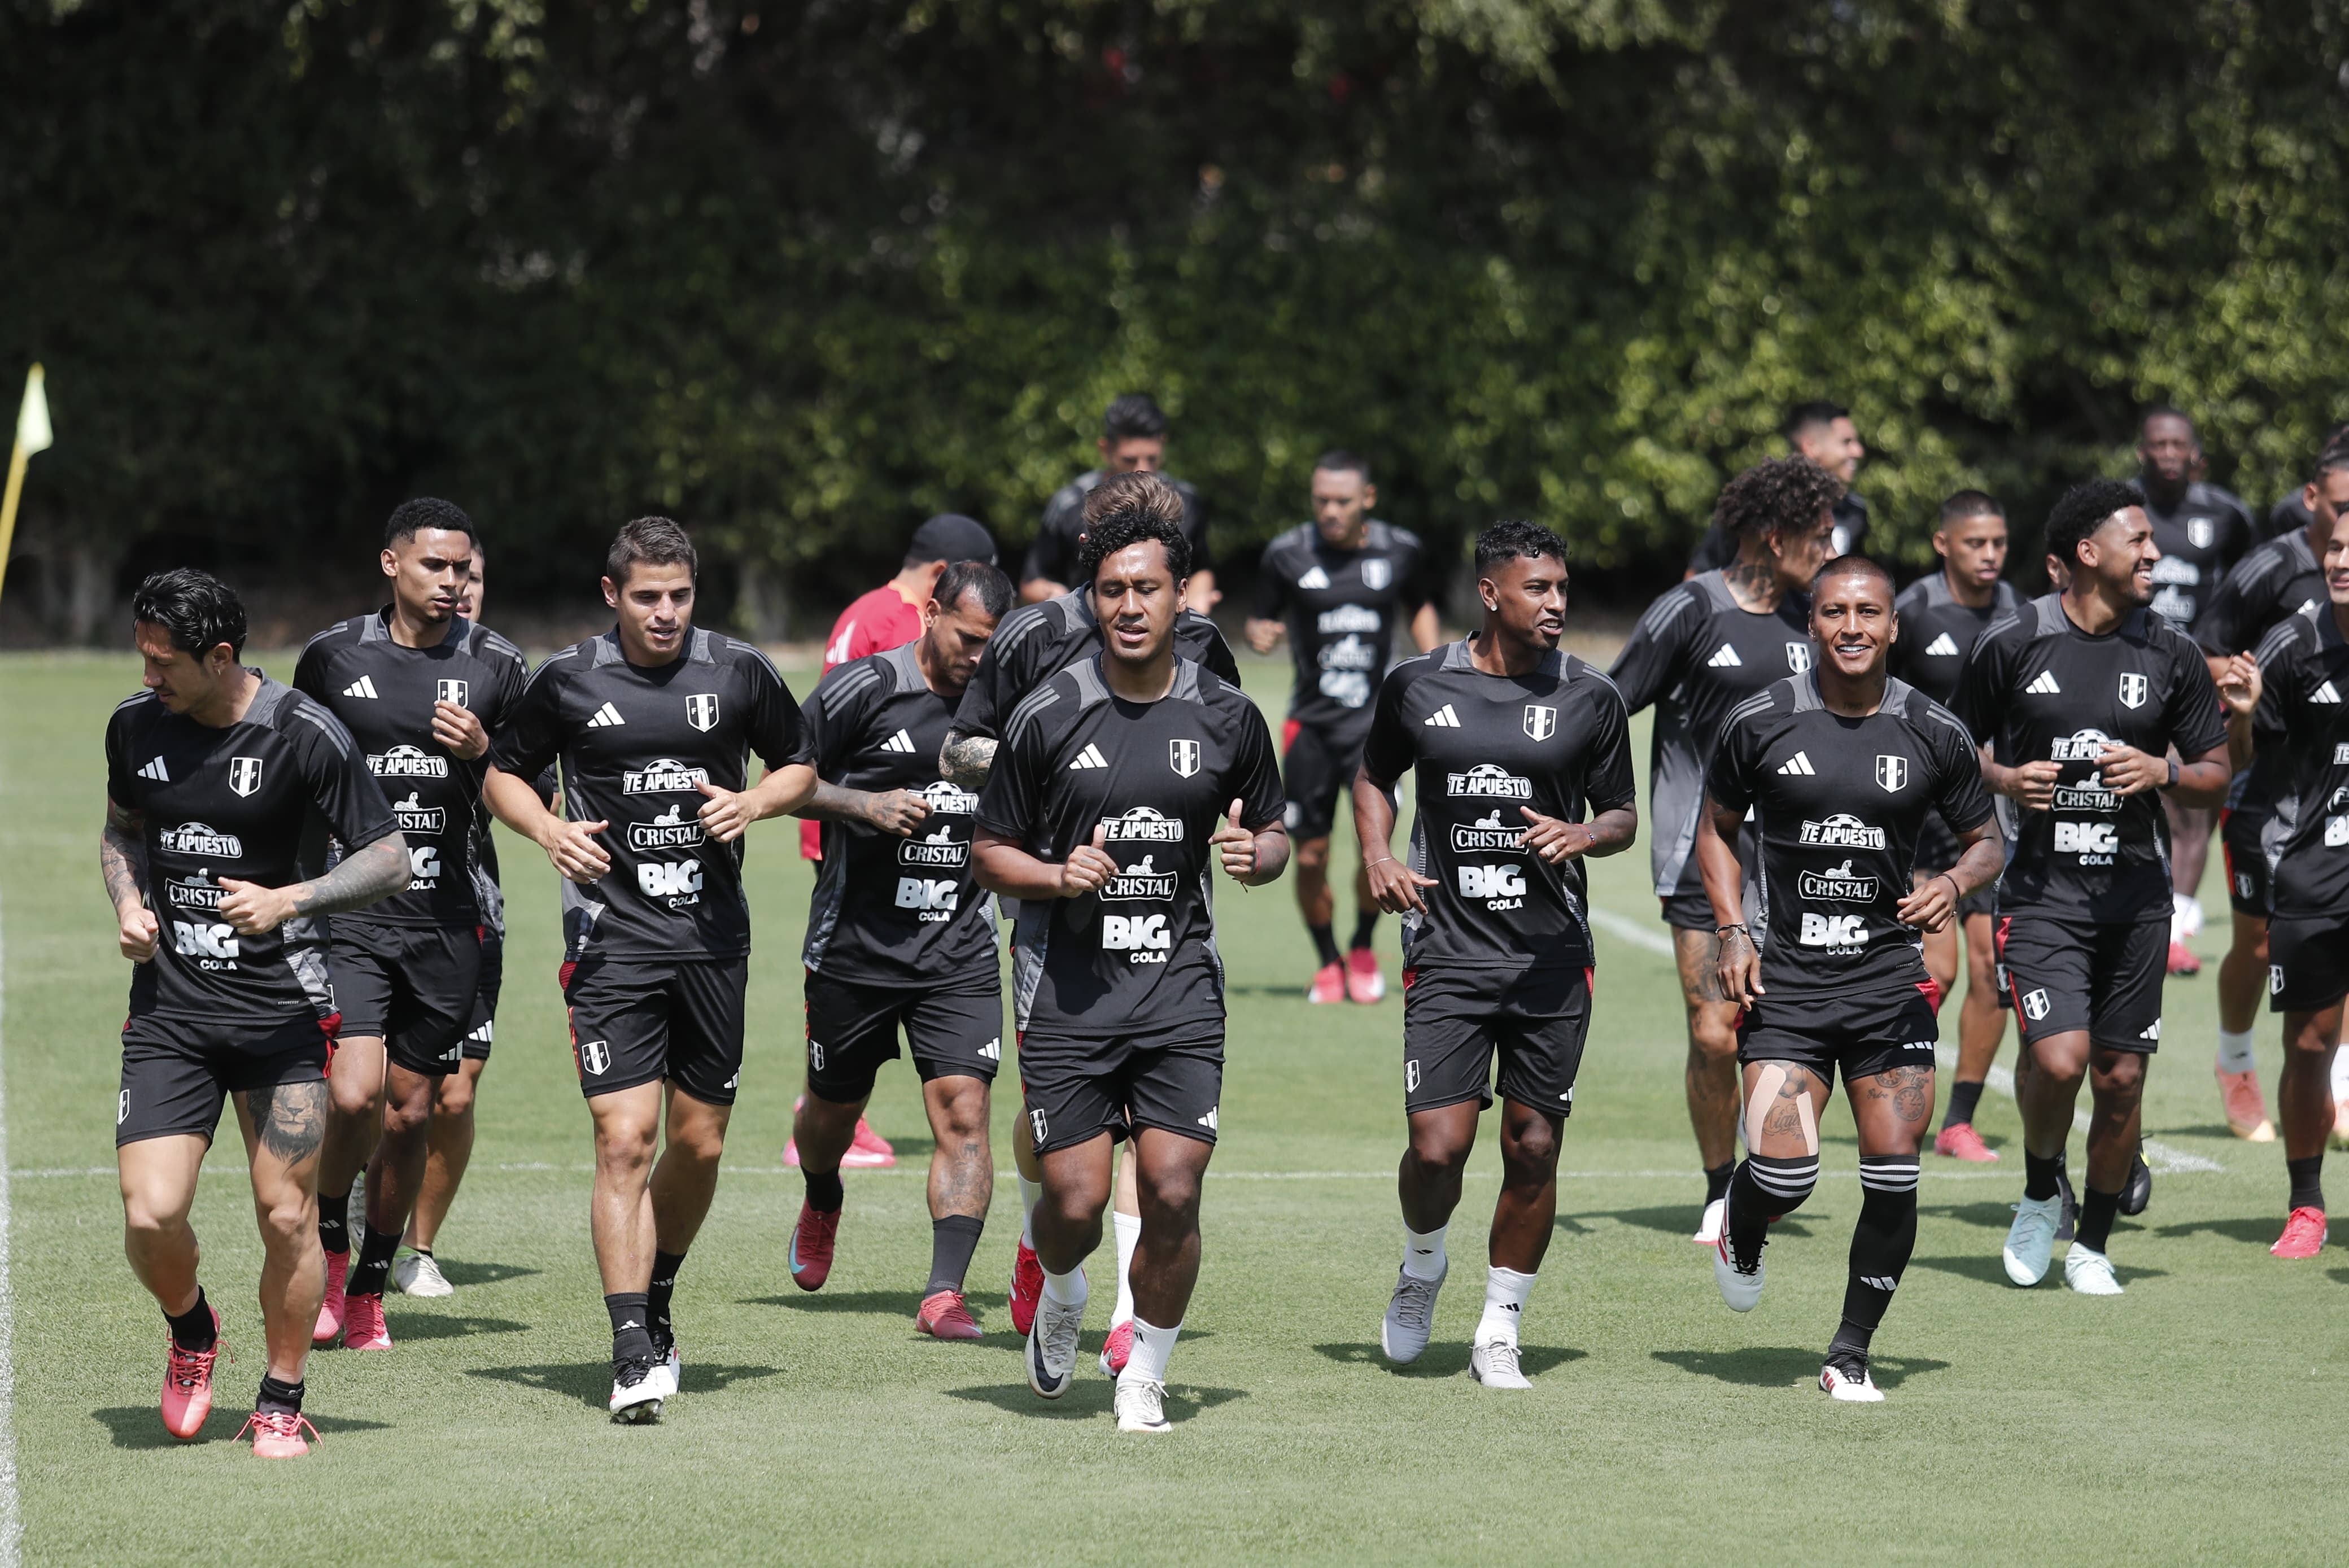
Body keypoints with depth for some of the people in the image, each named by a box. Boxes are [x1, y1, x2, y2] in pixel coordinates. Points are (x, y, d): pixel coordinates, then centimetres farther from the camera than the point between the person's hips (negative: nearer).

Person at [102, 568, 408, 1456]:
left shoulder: (304, 735, -9)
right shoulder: (136, 726, 4)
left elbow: (390, 860, -5)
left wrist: (289, 901, -19)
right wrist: (128, 901, 3)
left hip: (282, 1007, -3)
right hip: (168, 1010, 3)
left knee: (286, 1215, -3)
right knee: (150, 1216, -10)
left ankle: (281, 1405, 16)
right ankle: (191, 1332, 22)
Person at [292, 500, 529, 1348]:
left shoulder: (496, 666, 3)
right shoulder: (333, 657, 2)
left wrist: (479, 753, -13)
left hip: (446, 921, 2)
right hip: (350, 911, -2)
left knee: (410, 1112, 7)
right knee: (352, 1097, -18)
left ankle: (368, 1291, 24)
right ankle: (327, 1247, 9)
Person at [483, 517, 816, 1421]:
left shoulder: (738, 674, 2)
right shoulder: (568, 682, 0)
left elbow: (803, 765, 15)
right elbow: (503, 773, 13)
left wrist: (754, 802, -5)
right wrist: (550, 831, -7)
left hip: (713, 933, 3)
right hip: (612, 933, -2)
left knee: (700, 1144, 9)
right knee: (624, 1141, -13)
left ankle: (656, 1306, 34)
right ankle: (634, 1355, -15)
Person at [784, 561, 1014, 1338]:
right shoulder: (863, 687, -9)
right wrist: (863, 805, -18)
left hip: (960, 952, 2)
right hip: (855, 945, -2)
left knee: (963, 1112, -13)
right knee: (834, 1106, 15)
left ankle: (945, 1291, -14)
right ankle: (821, 1206, 49)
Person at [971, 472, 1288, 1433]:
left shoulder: (1227, 718, 3)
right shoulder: (1048, 716, -2)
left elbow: (1274, 834, 16)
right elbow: (990, 851, 6)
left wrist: (1254, 856, -8)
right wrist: (1058, 875, -14)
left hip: (1180, 987, 1)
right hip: (1067, 985, -1)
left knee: (1172, 1195, -10)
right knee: (1075, 1201, -6)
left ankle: (1145, 1377, 11)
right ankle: (1061, 1300, 30)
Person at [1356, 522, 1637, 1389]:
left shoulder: (1590, 698, 3)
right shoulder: (1418, 685, 3)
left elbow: (1624, 814, 11)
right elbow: (1374, 775, 20)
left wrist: (1584, 835, -11)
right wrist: (1378, 857, 3)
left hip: (1552, 956, 1)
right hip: (1447, 951, -1)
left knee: (1533, 1151, 2)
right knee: (1437, 1147, -10)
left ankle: (1499, 1332, 17)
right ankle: (1422, 1267, 23)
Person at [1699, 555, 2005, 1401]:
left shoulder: (1936, 734, 1)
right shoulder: (1760, 723, 0)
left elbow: (1987, 840, 13)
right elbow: (1717, 829, 13)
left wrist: (1954, 884, -9)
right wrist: (1733, 932, 0)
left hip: (1890, 980, 1)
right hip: (1786, 980, -1)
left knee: (1894, 1177, -5)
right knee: (1783, 1169, -13)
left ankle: (1851, 1353, 11)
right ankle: (1741, 1237, 24)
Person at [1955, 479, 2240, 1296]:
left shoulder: (2170, 654, 3)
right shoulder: (2011, 643, -3)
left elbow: (2216, 774, 11)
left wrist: (2163, 772, -10)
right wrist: (2004, 780, -10)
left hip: (2135, 892, 3)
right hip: (2040, 887, -3)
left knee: (2120, 1077, 3)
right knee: (2059, 1058, -19)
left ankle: (2093, 1245, 22)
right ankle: (2040, 1194, 11)